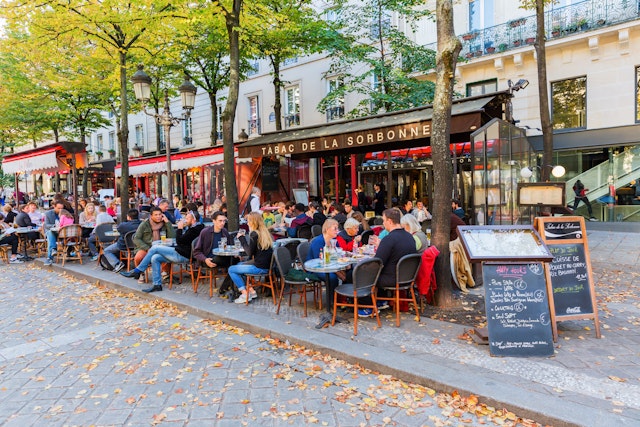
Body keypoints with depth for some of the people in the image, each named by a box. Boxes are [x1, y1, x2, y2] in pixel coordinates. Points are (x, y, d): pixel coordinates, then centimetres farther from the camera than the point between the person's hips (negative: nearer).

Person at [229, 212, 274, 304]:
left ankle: (245, 294, 3)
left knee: (231, 269, 3)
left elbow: (250, 253, -13)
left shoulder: (254, 234, -15)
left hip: (260, 267, -9)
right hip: (266, 265, 9)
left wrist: (242, 238, -7)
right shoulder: (265, 232, 10)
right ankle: (250, 290, 19)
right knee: (238, 265, 26)